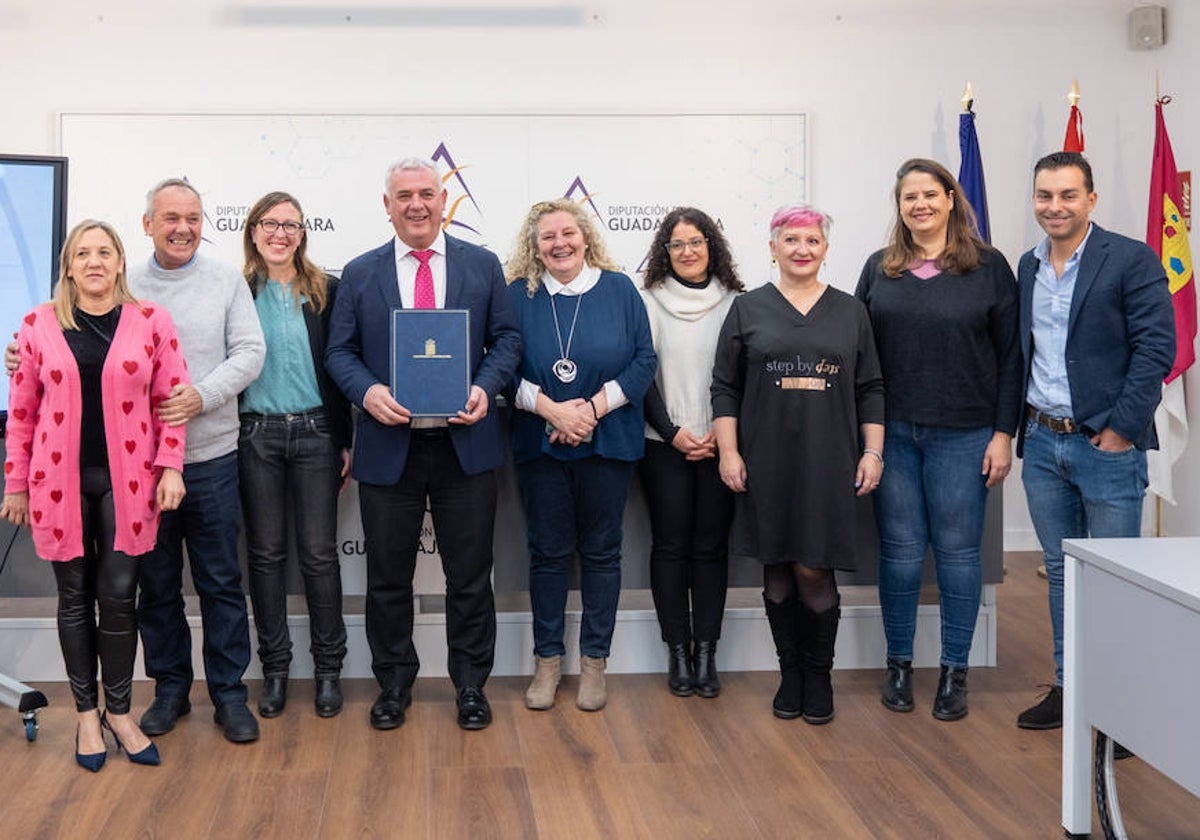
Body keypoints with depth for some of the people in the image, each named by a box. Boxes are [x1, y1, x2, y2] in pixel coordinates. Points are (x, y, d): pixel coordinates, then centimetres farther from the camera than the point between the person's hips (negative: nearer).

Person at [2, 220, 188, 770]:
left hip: (127, 482, 0)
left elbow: (171, 398, 2)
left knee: (119, 596, 2)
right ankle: (86, 713, 21)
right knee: (75, 598, 8)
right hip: (60, 483, 1)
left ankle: (118, 712, 18)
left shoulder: (150, 321, 2)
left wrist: (170, 466, -6)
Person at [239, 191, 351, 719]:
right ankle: (274, 669, 19)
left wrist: (346, 441, 2)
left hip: (315, 433, 0)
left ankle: (328, 669, 15)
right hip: (255, 436, 1)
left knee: (318, 553, 3)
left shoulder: (325, 292, 4)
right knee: (266, 553, 7)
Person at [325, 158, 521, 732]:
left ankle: (471, 684, 23)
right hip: (388, 446, 1)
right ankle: (393, 684, 26)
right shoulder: (359, 274, 6)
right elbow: (340, 351, 4)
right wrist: (367, 391, -15)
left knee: (470, 573, 7)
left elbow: (506, 339, 5)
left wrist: (486, 388, -13)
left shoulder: (482, 266, 6)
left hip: (465, 442, 0)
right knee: (388, 576, 10)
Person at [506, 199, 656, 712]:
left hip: (608, 443, 0)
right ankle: (547, 661, 18)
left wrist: (594, 408, -13)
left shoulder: (619, 290, 1)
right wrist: (552, 409, -15)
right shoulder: (518, 295, 1)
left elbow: (643, 361, -2)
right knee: (548, 552, 6)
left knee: (601, 552, 7)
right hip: (540, 444, 0)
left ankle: (594, 662, 18)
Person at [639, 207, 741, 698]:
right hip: (664, 444, -1)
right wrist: (672, 432, -8)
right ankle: (678, 652, 11)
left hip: (721, 445, 1)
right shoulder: (649, 302, 2)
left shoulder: (735, 303, 4)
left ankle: (706, 652, 11)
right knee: (670, 545, 2)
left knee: (711, 546, 3)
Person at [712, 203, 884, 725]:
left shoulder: (850, 312, 10)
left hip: (827, 465, 0)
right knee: (777, 571, 6)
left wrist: (873, 452, 3)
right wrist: (728, 452, -3)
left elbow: (870, 389, 11)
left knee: (814, 569, -4)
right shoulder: (748, 310, 6)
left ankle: (818, 676, 14)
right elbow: (725, 387, 5)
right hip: (766, 465, 0)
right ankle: (790, 673, 19)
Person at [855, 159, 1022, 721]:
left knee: (957, 549, 3)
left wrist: (1004, 432, -5)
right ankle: (898, 664, 19)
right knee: (900, 549, 6)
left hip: (963, 436, -2)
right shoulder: (879, 270, 9)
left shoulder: (988, 267, 1)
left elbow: (1010, 355, -1)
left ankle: (954, 672, 15)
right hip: (893, 432, 2)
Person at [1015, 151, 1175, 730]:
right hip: (1042, 444, 6)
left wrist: (1122, 429, -15)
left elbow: (1156, 349, -13)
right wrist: (1021, 425, 8)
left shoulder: (1131, 260, -9)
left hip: (1106, 445, -6)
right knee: (1061, 572, 14)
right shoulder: (1028, 266, 10)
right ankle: (1068, 687, 26)